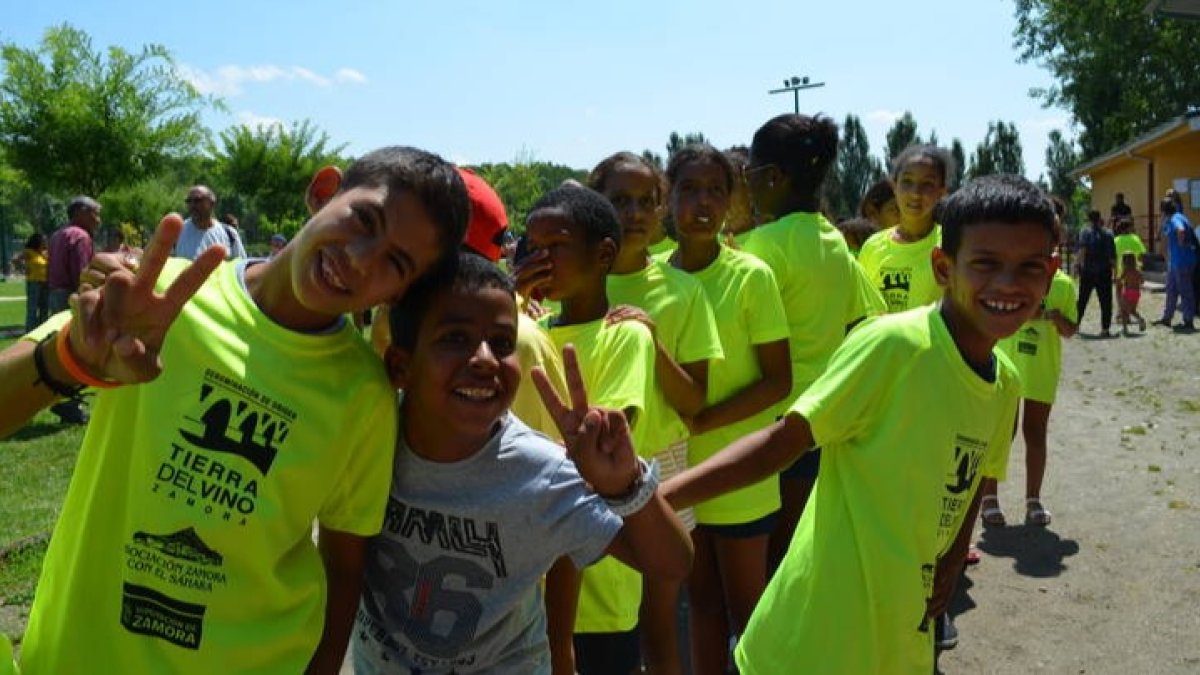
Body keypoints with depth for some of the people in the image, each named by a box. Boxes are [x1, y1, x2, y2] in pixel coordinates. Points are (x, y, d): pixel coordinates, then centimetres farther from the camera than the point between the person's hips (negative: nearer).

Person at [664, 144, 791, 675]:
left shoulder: (750, 276, -11)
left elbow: (778, 380, -12)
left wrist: (701, 421, -20)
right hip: (679, 467, 4)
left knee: (745, 603, 10)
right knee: (701, 597, 18)